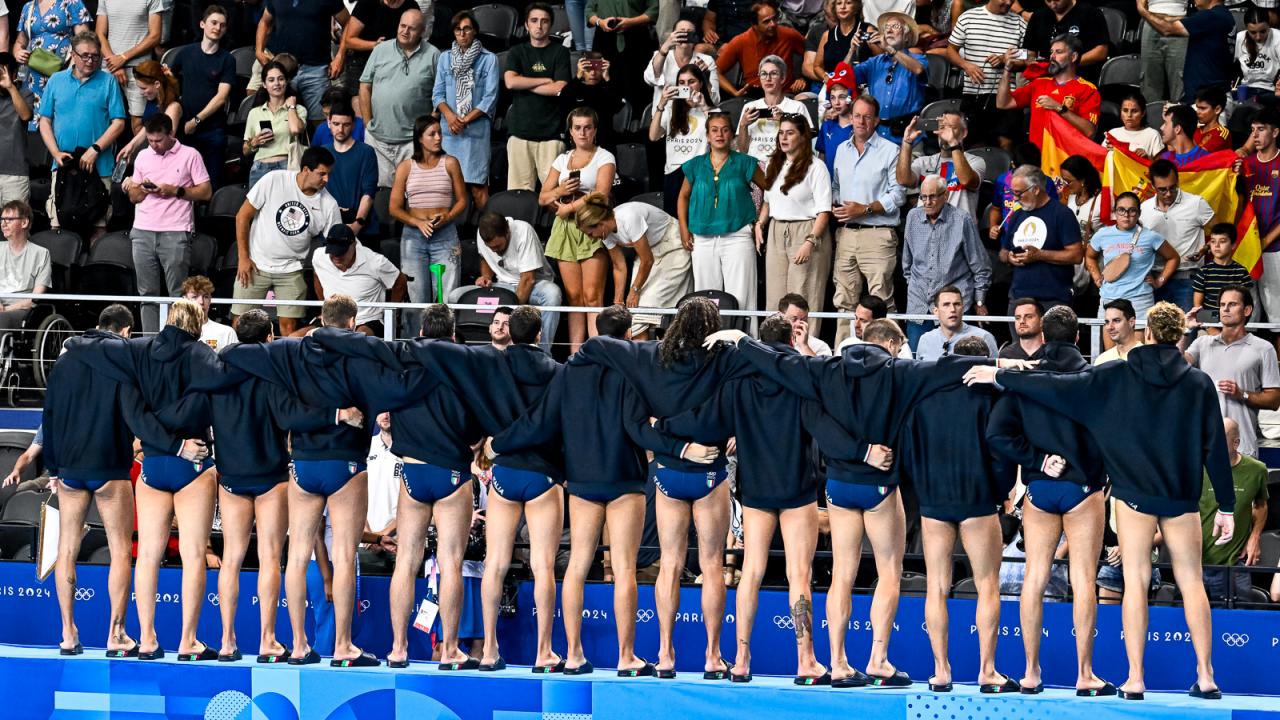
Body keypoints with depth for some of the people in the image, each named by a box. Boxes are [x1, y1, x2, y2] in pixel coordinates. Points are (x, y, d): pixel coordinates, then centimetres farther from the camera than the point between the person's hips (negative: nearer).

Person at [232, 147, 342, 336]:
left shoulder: (328, 205, -7)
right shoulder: (274, 180, -13)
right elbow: (243, 216, -5)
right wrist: (243, 258, -7)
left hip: (291, 271, 2)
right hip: (255, 265, -2)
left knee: (289, 326, -4)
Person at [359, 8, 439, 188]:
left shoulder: (433, 56, 1)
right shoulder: (381, 50, 7)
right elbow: (365, 86, 9)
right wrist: (368, 122, 4)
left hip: (412, 139, -2)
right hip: (378, 136, 3)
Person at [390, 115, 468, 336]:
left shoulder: (450, 163, 6)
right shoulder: (406, 167, 6)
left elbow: (462, 201, 8)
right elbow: (395, 208, 4)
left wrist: (447, 218, -11)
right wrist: (419, 223, -11)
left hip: (445, 235, 0)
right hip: (413, 236, 0)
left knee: (447, 297, -9)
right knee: (416, 298, 0)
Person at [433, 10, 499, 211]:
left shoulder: (488, 59, 2)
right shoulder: (445, 58, 13)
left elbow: (490, 98, -3)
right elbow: (437, 93, 10)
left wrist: (465, 120, -8)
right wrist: (449, 115, -9)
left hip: (477, 129, -3)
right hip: (449, 130, 3)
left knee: (477, 185, -7)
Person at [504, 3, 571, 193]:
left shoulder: (560, 52, 7)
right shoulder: (517, 52, 14)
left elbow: (559, 88, -4)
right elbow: (510, 81, -3)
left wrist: (525, 84, 1)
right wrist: (545, 81, -1)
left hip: (551, 132, -2)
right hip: (520, 129, 2)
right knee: (519, 192, -5)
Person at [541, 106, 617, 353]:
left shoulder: (604, 158, 4)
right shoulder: (562, 159, 18)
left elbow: (601, 193, -11)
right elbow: (542, 198, 15)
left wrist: (569, 207, -9)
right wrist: (559, 191, -5)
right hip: (565, 229, 5)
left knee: (592, 296, -12)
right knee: (574, 296, 1)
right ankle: (574, 355, -1)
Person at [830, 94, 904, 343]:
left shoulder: (889, 151, -1)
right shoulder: (842, 150, 17)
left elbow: (898, 194, -6)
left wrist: (864, 209, -13)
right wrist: (834, 206, 3)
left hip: (877, 235, -6)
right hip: (845, 233, 6)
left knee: (880, 301, -10)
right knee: (844, 299, 7)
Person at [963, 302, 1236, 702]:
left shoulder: (1117, 377, -3)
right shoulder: (1199, 384, 0)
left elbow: (1059, 387, -1)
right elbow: (1215, 449, 0)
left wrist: (999, 377, 9)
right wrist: (1226, 507, 5)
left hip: (1135, 495, -1)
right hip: (1182, 499, 1)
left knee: (1136, 582, 1)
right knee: (1191, 581, 8)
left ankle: (1135, 681, -2)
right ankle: (1205, 677, 4)